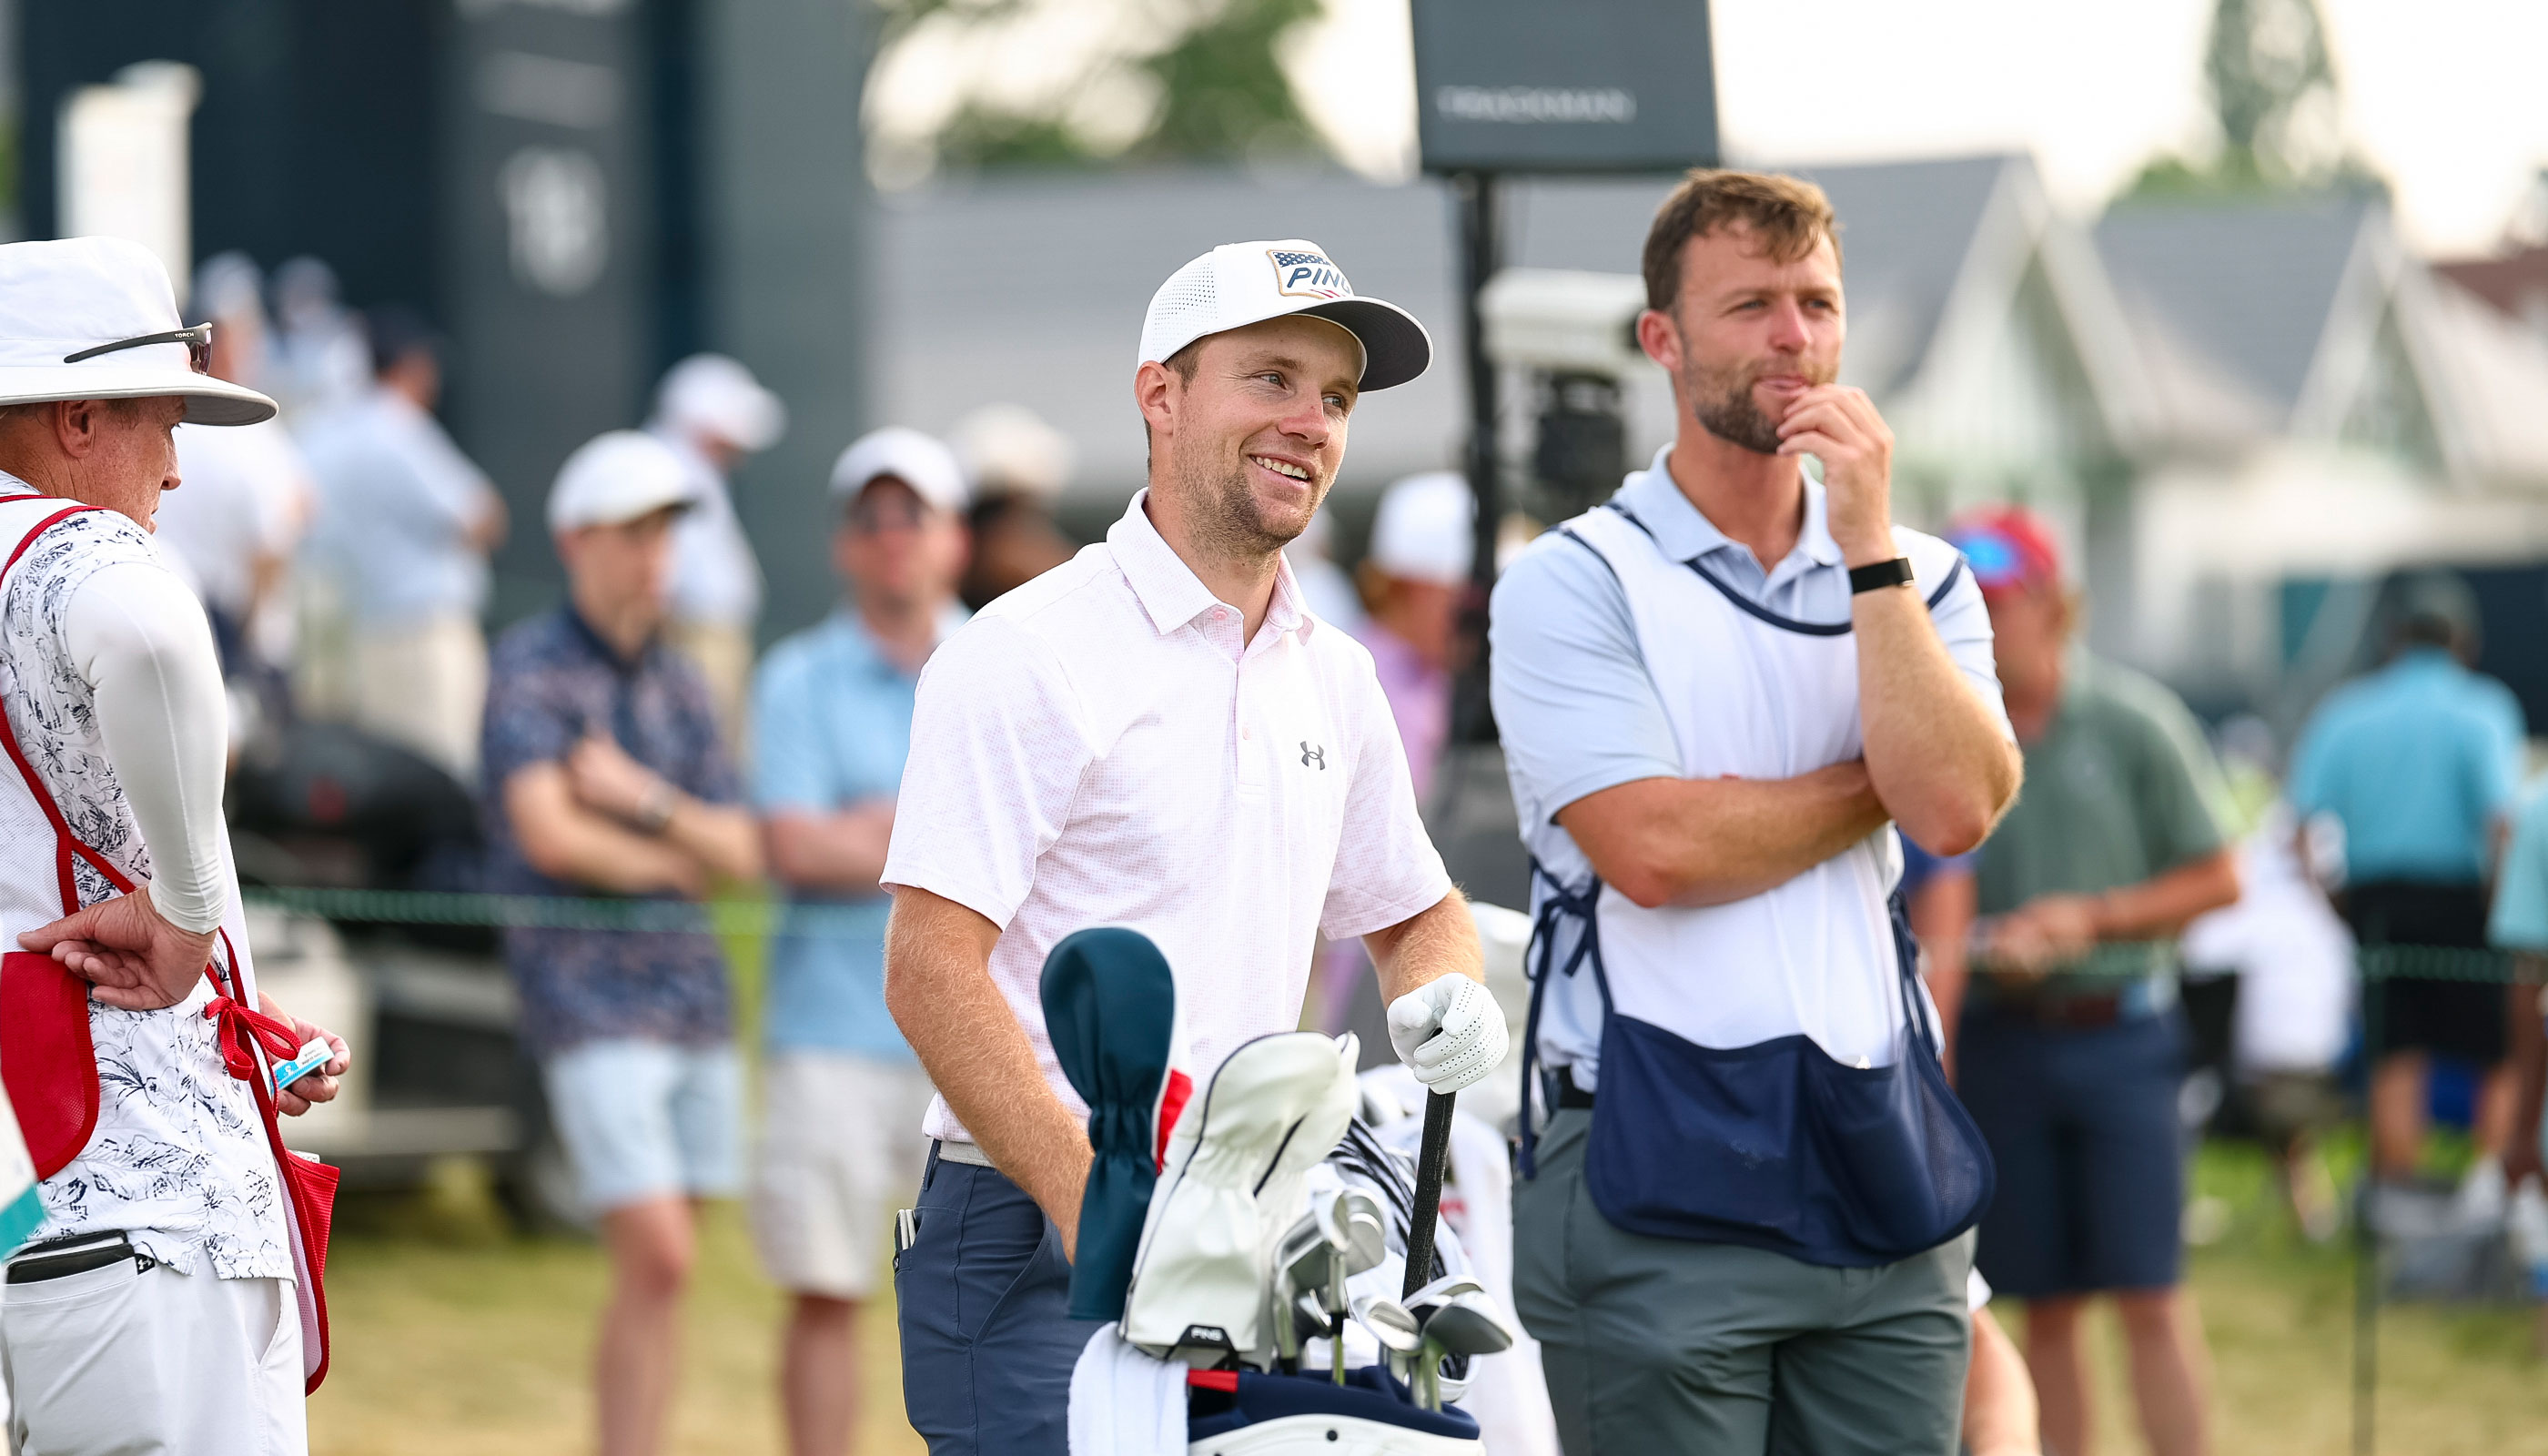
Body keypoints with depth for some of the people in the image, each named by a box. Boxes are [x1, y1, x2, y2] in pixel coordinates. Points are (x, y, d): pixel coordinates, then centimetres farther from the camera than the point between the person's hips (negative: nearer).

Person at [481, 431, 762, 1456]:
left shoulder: (678, 684, 15)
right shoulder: (531, 666, -4)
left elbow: (740, 852, 9)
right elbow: (548, 833, -17)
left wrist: (643, 800, -9)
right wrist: (675, 861, -1)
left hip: (692, 989, 6)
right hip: (588, 995, -6)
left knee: (658, 1271, 5)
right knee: (656, 1258, -15)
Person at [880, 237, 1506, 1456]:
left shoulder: (1334, 677, 15)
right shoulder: (1028, 656, -8)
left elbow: (1413, 909, 29)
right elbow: (931, 970, -15)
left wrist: (1443, 990, 4)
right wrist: (1092, 1203, -24)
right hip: (1038, 1253, -7)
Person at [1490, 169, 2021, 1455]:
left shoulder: (1920, 580, 13)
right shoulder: (1572, 583, -1)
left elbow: (1957, 811, -6)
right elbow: (1657, 849, -14)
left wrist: (1870, 544, -6)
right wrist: (1886, 779, -2)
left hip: (1880, 1164, 4)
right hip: (1661, 1178, -4)